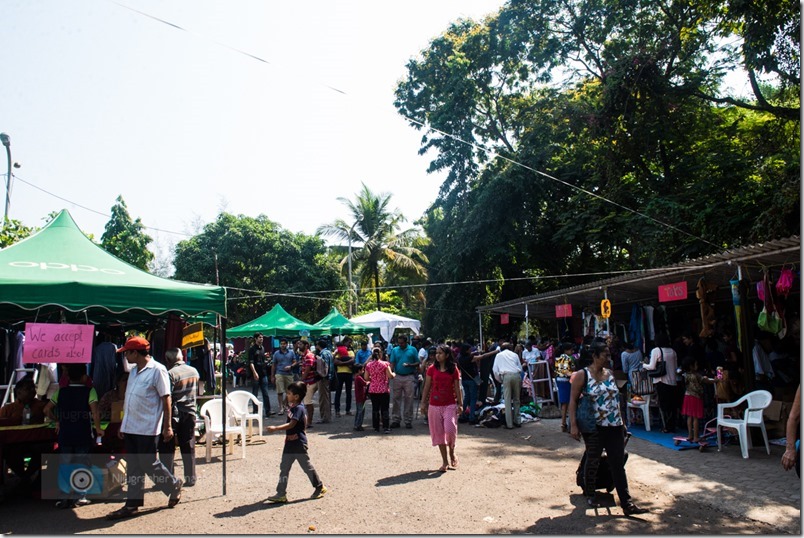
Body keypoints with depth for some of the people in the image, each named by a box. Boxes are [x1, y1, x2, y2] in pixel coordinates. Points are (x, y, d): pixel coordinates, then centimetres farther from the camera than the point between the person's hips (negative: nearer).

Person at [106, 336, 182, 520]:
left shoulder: (157, 370, -12)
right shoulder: (134, 371, 13)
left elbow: (166, 399, -13)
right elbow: (129, 400, 19)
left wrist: (167, 426, -15)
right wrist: (123, 425, 18)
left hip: (147, 428, -8)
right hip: (131, 427, 8)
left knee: (149, 464, -1)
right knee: (133, 467, 11)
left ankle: (174, 486, 20)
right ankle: (132, 505, 18)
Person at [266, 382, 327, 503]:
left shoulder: (299, 408, -20)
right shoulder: (291, 406, 8)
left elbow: (291, 424, -28)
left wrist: (275, 428, -31)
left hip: (299, 443, -9)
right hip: (289, 443, 9)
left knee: (307, 466, 5)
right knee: (284, 467, 7)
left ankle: (320, 487, 22)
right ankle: (281, 494, 11)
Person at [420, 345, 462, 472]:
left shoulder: (454, 370, 0)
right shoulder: (432, 369, 2)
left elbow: (457, 388, 3)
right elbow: (427, 387, 6)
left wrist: (460, 404, 0)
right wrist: (423, 403, 4)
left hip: (450, 405, -2)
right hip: (434, 405, 2)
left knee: (450, 430, -14)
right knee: (438, 433, 5)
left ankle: (452, 454, 15)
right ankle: (445, 461, 17)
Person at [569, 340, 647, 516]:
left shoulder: (610, 373, 9)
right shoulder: (583, 375, -9)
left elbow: (616, 398, 18)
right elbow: (573, 400, -8)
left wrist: (622, 422, 17)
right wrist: (573, 425, -15)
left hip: (615, 426, 5)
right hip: (594, 427, -4)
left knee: (618, 464, 4)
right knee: (593, 461, 10)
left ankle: (627, 504, 7)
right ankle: (590, 494, 31)